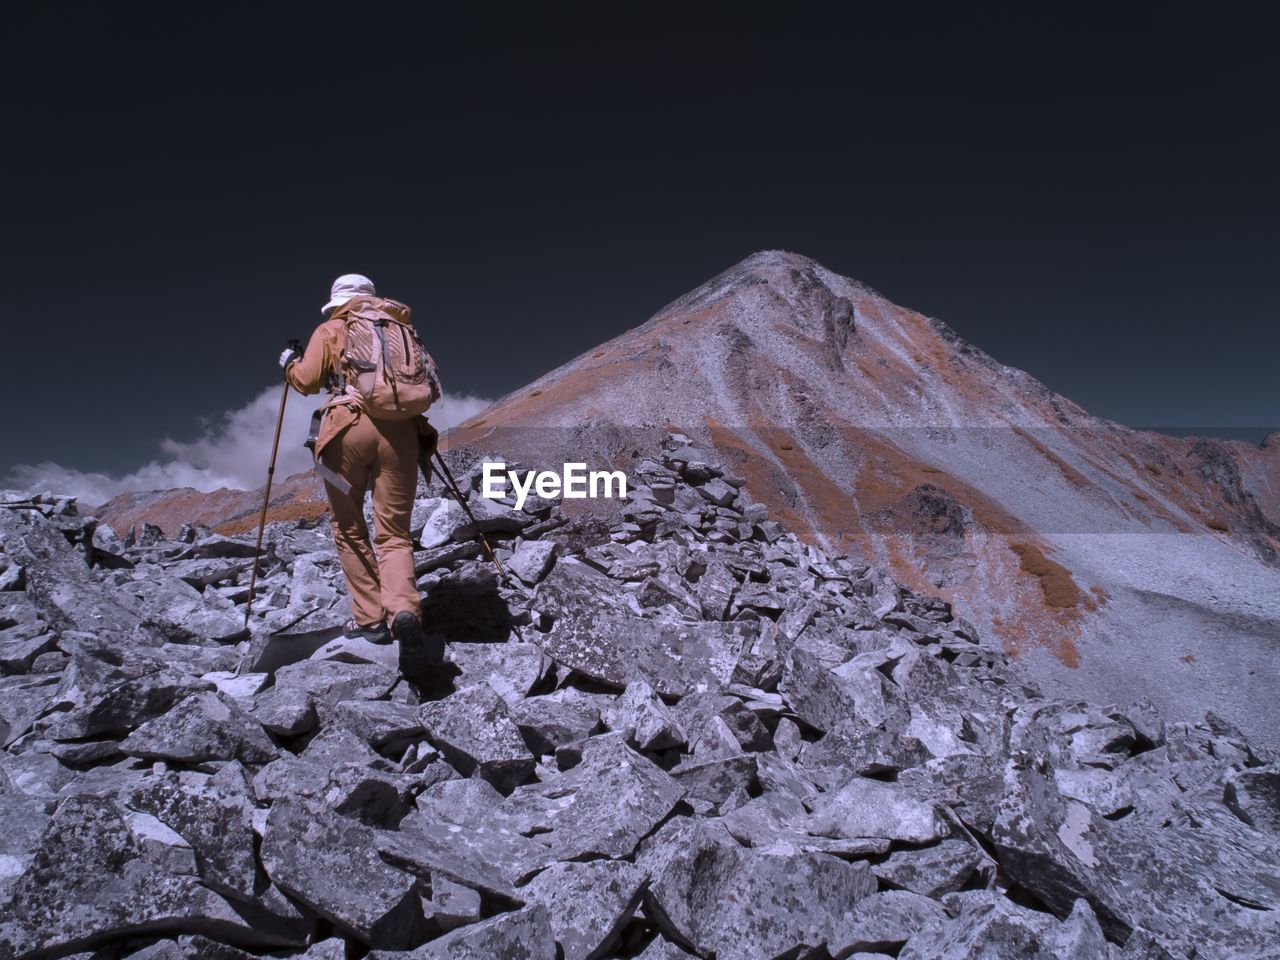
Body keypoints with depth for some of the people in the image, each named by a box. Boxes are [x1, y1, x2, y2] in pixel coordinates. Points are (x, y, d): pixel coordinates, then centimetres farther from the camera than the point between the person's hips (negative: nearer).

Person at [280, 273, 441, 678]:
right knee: (394, 533, 3)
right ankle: (405, 611, -22)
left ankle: (370, 618, 13)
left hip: (349, 426, -2)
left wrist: (288, 363, 26)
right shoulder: (403, 328, 23)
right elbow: (431, 388, 16)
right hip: (401, 431, 2)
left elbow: (306, 380, 6)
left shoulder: (332, 329, 14)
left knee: (348, 527, 14)